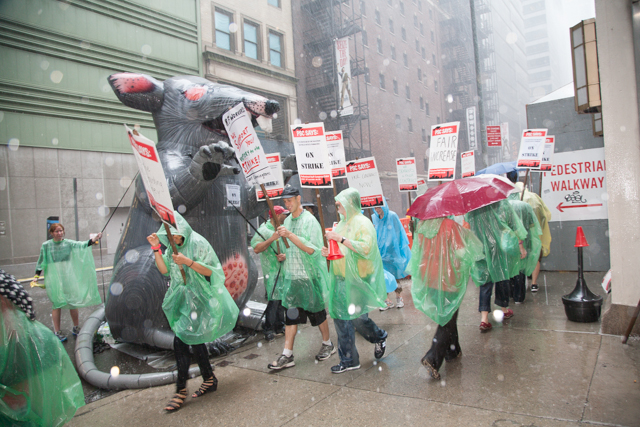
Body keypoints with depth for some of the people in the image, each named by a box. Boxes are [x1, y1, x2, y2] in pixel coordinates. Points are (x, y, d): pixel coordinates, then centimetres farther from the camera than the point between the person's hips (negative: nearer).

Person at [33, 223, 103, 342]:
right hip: (54, 279, -1)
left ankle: (76, 328, 18)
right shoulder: (46, 246, 3)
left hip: (69, 277, 1)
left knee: (73, 302, 4)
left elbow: (81, 245, -12)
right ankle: (57, 331, 12)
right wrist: (36, 276, 5)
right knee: (57, 305, 1)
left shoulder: (68, 243, 3)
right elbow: (41, 262, 9)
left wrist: (93, 240, -29)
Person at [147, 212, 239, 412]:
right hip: (182, 299, 8)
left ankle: (181, 390, 3)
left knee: (180, 341, -8)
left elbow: (209, 271, -16)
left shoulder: (198, 243, -13)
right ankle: (209, 380, 28)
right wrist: (156, 249, -4)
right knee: (193, 339, 14)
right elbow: (165, 270, 5)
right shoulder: (173, 247, 9)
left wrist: (189, 262, -31)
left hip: (198, 299, -8)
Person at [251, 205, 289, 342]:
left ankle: (279, 327, 25)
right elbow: (256, 249, -18)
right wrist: (271, 239, -26)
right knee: (273, 300, -6)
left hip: (284, 269, 7)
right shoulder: (264, 230, -8)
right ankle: (268, 330, 4)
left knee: (282, 299, 13)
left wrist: (285, 256, -9)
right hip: (272, 271, -7)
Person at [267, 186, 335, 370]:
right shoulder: (287, 221, 12)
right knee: (291, 314, 5)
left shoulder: (309, 220, -11)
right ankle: (287, 355, 10)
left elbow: (311, 249, -20)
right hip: (291, 275, 6)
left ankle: (327, 344, 29)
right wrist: (284, 254, 8)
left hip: (309, 275, -6)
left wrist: (290, 235, -25)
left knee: (317, 312, 8)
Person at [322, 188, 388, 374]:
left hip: (357, 279, -7)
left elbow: (366, 248, -24)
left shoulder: (362, 223, -10)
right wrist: (329, 251, 5)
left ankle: (380, 337, 29)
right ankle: (349, 360, 19)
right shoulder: (341, 224, 15)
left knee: (357, 317, -4)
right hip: (340, 279, 8)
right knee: (340, 317, 6)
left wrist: (341, 239, -25)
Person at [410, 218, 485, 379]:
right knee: (448, 319, 6)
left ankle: (452, 351, 38)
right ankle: (432, 359, -3)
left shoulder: (421, 227, -2)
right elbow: (461, 252, -15)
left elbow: (417, 252, 5)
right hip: (447, 279, -6)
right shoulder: (450, 225, -18)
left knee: (445, 316, 24)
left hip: (429, 279, 6)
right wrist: (467, 233, 2)